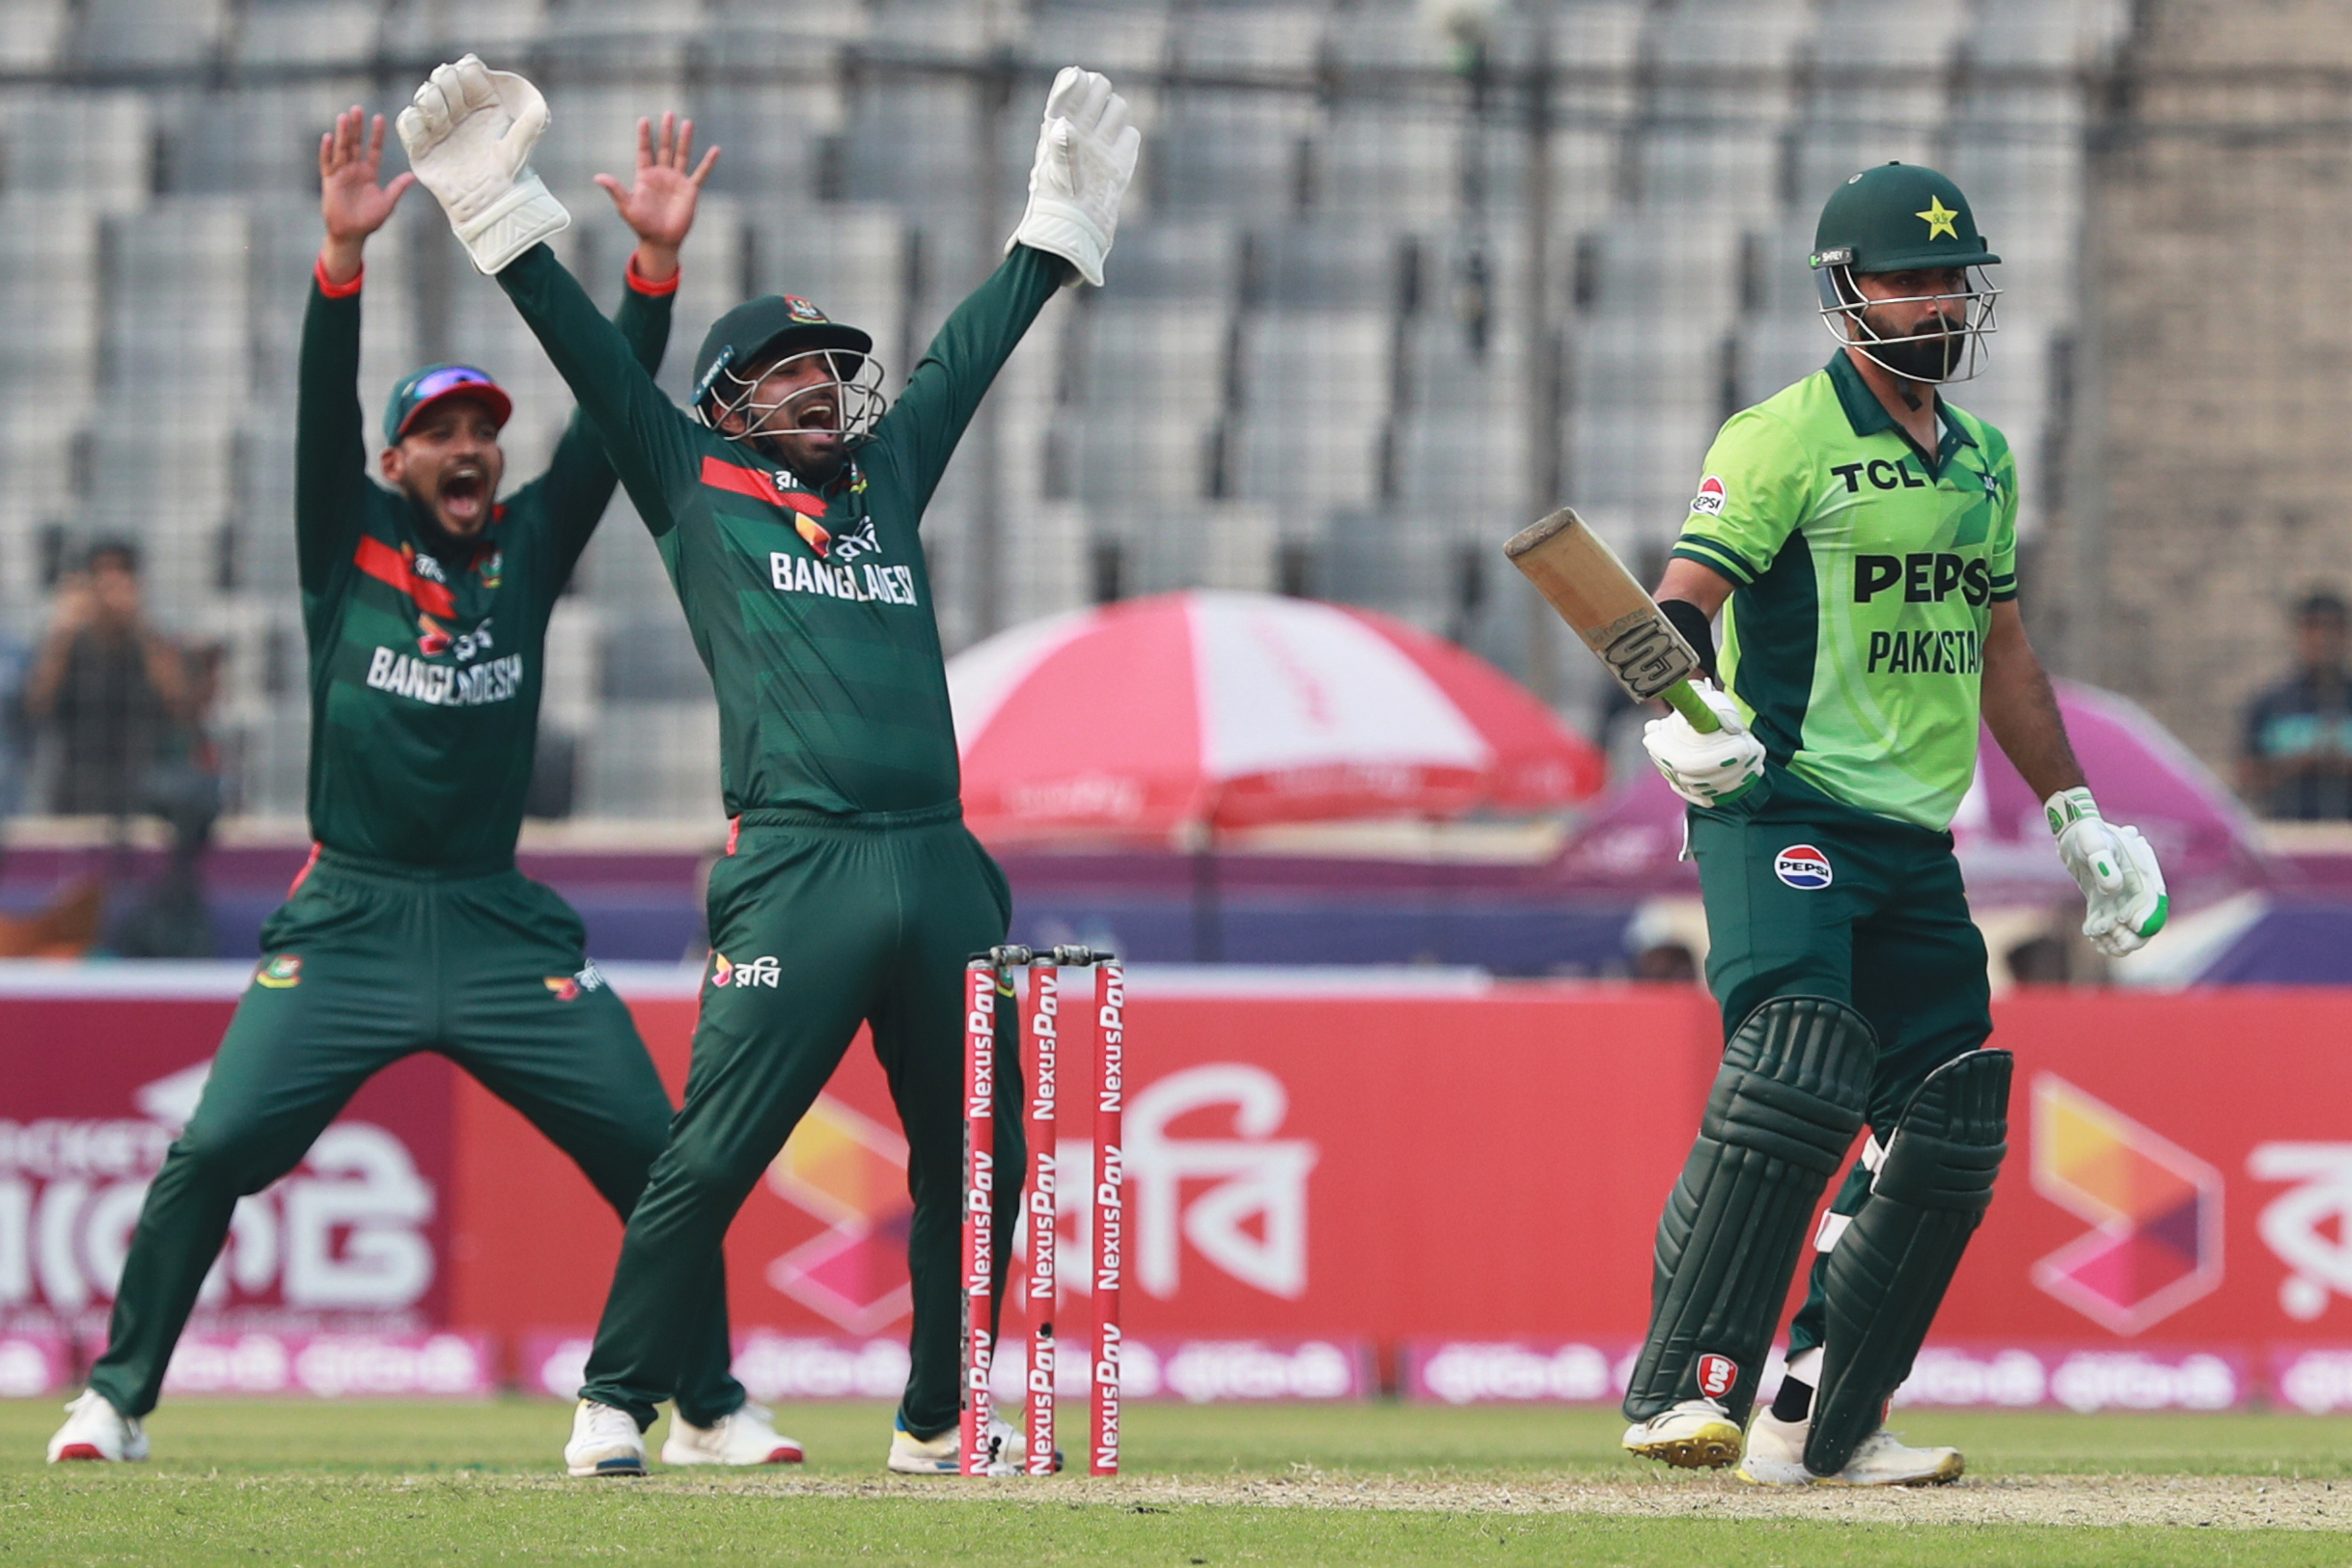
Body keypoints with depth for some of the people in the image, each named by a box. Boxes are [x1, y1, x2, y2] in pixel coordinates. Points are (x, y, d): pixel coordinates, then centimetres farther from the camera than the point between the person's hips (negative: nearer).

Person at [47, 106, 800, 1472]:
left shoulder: (530, 546, 11)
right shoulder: (352, 541, 6)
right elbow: (324, 409, -8)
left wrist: (658, 260, -10)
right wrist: (344, 254, -23)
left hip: (504, 926, 2)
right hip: (347, 923, -2)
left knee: (655, 1149, -6)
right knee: (217, 1148, -13)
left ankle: (711, 1410, 7)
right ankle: (118, 1401, 0)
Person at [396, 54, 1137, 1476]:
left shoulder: (888, 476, 23)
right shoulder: (699, 485, 12)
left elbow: (972, 348, 30)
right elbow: (594, 353, 6)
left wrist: (1065, 214, 34)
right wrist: (500, 209, -1)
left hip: (940, 865, 5)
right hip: (797, 867, -5)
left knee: (972, 1159, 7)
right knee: (711, 1157, -8)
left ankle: (940, 1419, 18)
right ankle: (615, 1409, -1)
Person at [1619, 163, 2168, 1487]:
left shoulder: (1985, 462, 17)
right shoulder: (1784, 439, -7)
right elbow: (1686, 594, -17)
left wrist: (2077, 813, 25)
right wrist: (1681, 710, -37)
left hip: (1919, 844, 8)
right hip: (1786, 816, -8)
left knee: (1948, 1139, 4)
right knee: (1796, 1081, -25)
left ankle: (1822, 1425, 12)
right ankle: (1685, 1392, -26)